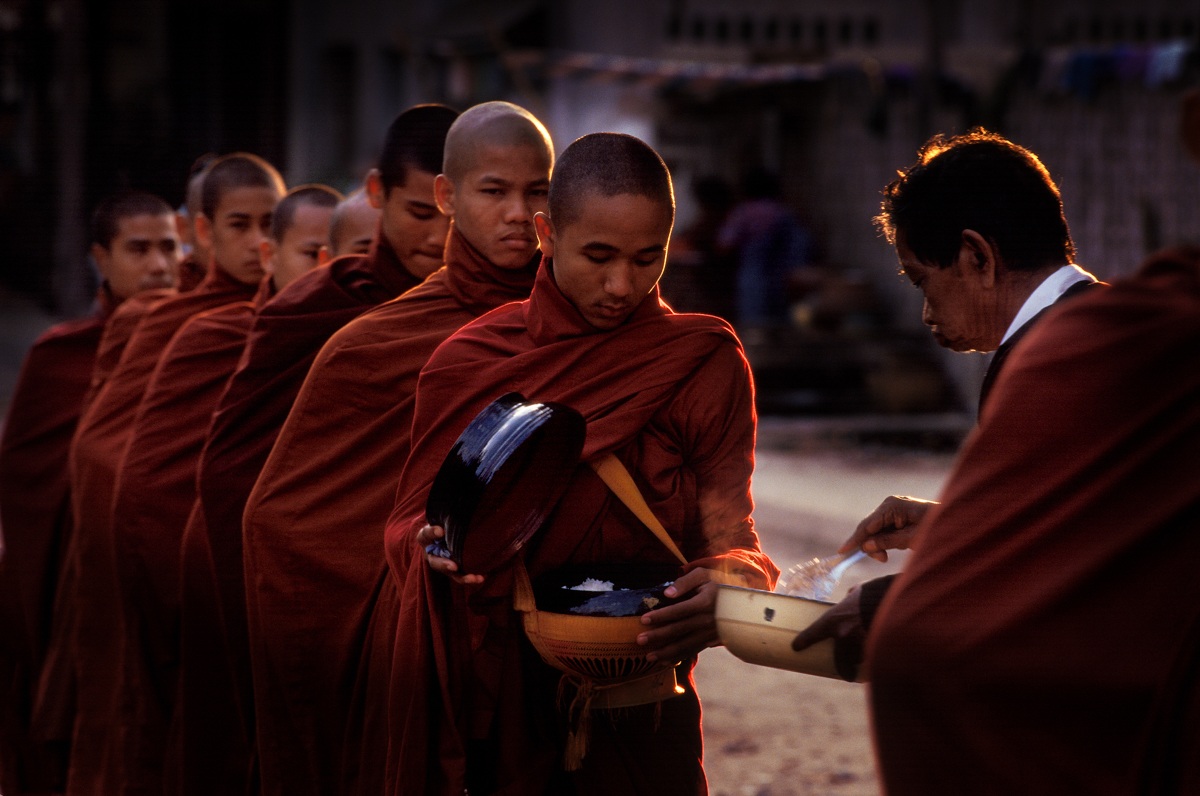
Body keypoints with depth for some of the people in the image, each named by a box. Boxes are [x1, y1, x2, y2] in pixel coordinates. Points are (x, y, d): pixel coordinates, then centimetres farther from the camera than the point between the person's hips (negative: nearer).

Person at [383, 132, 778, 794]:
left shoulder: (702, 362, -4)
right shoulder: (468, 363, -1)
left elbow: (730, 534, -9)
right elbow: (408, 524, 2)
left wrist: (733, 580, -32)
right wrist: (440, 545, -21)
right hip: (492, 709, 1)